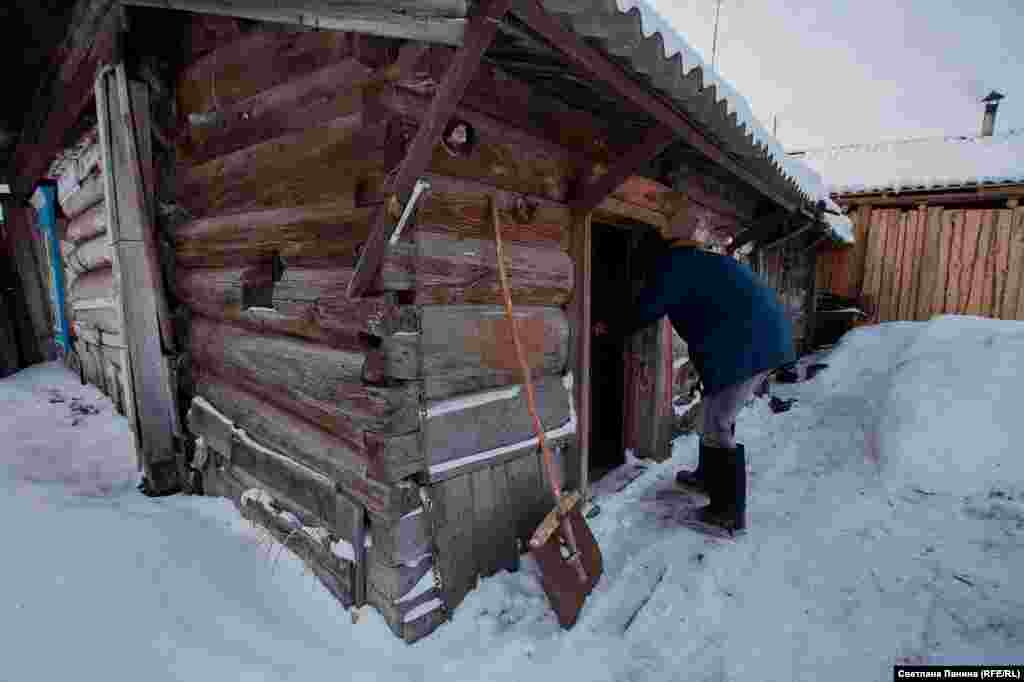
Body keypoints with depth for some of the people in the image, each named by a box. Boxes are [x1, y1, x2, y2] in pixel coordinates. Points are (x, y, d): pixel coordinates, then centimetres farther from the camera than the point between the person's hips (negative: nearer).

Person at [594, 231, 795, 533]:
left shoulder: (673, 265, -6)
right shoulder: (698, 261, 22)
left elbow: (645, 311, -4)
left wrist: (609, 327, 11)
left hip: (747, 344, -10)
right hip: (767, 335, 10)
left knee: (718, 426, -3)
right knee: (717, 416, 21)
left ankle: (730, 511, 6)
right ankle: (707, 476, 36)